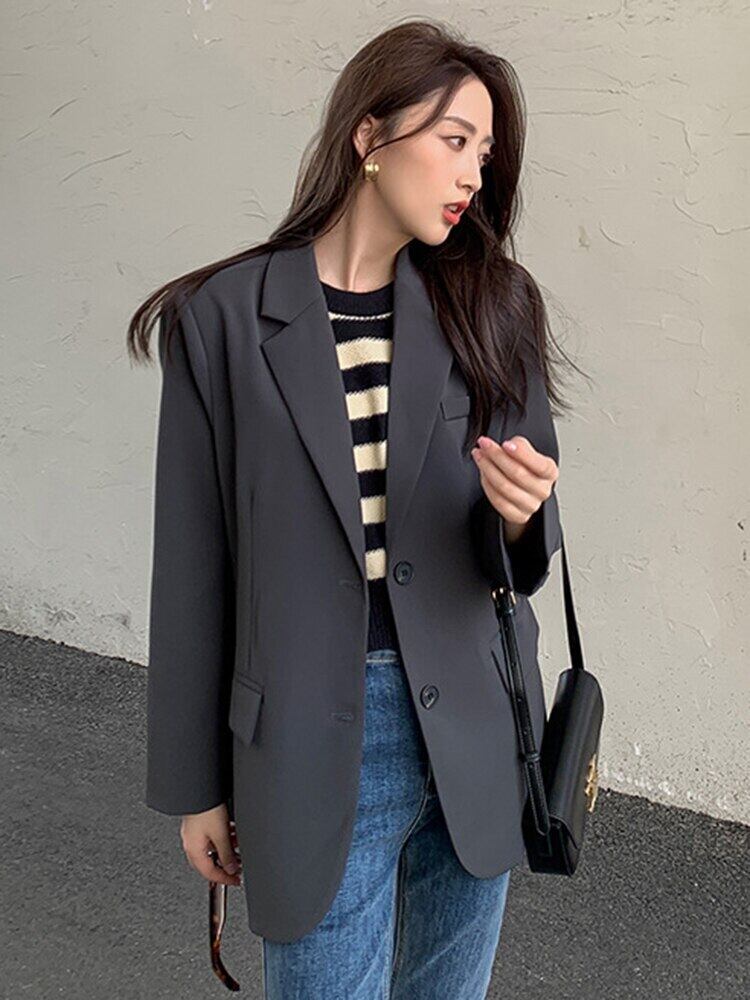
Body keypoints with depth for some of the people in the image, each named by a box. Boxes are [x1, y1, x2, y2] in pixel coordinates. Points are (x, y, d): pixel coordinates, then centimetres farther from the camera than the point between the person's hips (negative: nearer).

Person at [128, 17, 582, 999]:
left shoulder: (492, 306, 1)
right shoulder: (225, 316, -6)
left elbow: (528, 546, 6)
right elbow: (194, 563, -3)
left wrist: (520, 513, -19)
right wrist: (196, 786, 2)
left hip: (477, 734, 3)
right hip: (316, 744, -3)